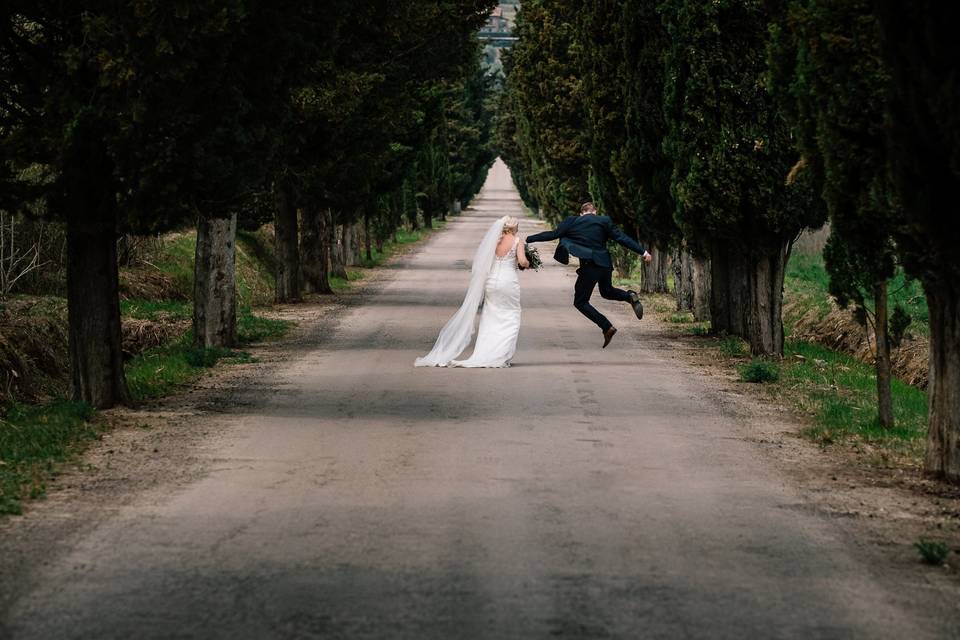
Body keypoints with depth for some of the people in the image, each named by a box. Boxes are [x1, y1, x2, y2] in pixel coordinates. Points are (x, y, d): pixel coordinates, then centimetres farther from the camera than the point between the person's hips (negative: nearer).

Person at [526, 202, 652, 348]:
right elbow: (622, 238, 0)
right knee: (606, 291, 32)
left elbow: (553, 234, 4)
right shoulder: (604, 221, 3)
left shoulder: (572, 222, 0)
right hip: (605, 263, 4)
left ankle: (607, 327, -7)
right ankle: (630, 296, 3)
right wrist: (643, 252, 3)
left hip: (589, 266, -4)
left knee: (580, 302, 7)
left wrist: (528, 239, 14)